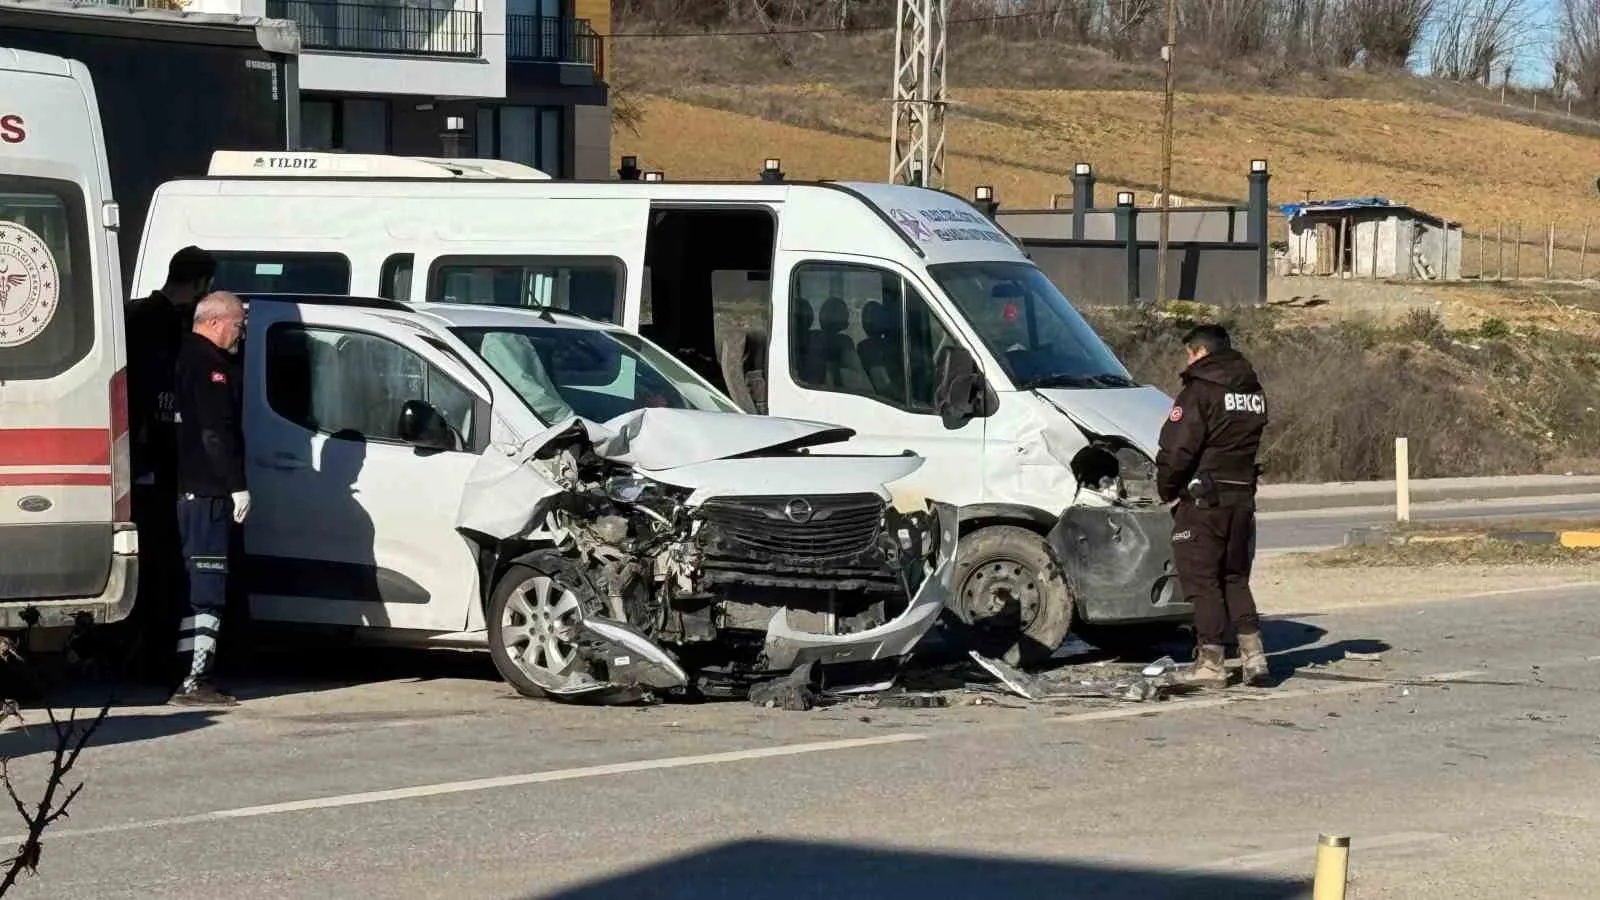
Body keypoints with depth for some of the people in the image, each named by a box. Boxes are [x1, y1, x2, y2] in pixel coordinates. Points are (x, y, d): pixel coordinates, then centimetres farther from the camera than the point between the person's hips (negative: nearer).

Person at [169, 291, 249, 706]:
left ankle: (189, 675, 18)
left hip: (185, 485, 10)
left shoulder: (185, 356, 19)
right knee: (208, 583, -10)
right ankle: (195, 680, -13)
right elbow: (216, 431, -20)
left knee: (194, 582, 14)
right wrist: (237, 484, -18)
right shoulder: (209, 364, -13)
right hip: (208, 488, -10)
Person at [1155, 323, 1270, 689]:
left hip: (1203, 498, -7)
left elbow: (1177, 449, -17)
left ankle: (1211, 662, -1)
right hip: (1243, 495, 7)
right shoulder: (1254, 392, 12)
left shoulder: (1200, 392, -13)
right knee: (1235, 578, 17)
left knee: (1202, 580, 0)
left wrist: (1167, 490, -3)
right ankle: (1252, 652, 7)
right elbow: (1255, 444, 13)